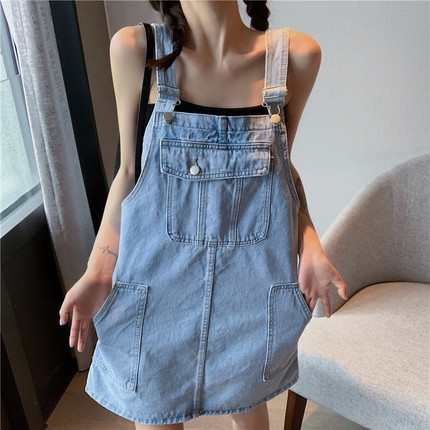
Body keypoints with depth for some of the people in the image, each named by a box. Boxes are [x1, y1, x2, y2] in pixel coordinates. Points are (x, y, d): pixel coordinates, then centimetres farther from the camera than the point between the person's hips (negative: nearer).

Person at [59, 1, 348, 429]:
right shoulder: (135, 49, -9)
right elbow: (129, 171, -2)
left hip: (254, 278, 2)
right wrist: (98, 272, -5)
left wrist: (309, 248, -7)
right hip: (160, 272, -1)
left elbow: (283, 166, 5)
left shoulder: (297, 55, -6)